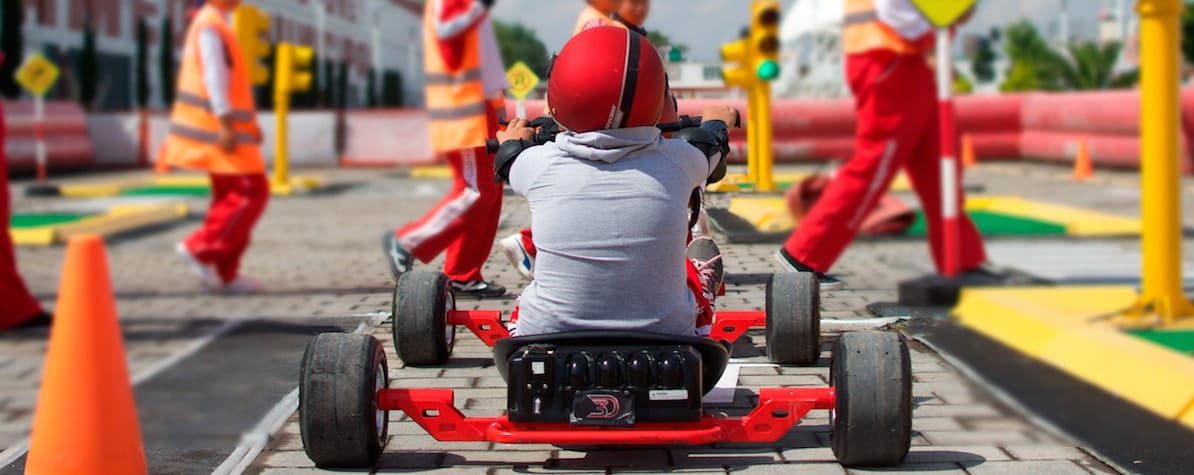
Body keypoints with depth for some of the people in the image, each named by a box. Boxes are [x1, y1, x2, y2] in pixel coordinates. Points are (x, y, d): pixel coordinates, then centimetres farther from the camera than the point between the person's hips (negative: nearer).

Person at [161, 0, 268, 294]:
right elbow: (214, 75, -21)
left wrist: (247, 123, 23)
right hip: (219, 127, -11)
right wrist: (226, 123, -26)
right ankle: (200, 248, -6)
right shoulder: (210, 26, -14)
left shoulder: (218, 24, 19)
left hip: (226, 129, 11)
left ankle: (224, 273, 12)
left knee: (230, 196, 11)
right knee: (252, 192, -10)